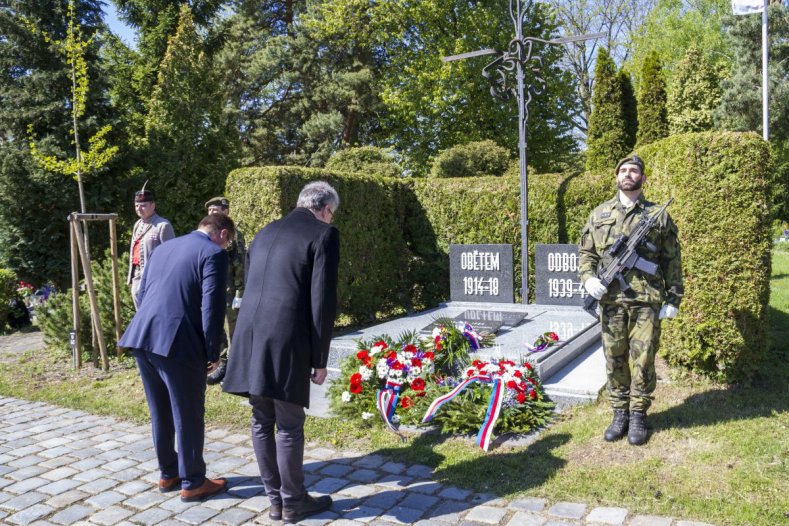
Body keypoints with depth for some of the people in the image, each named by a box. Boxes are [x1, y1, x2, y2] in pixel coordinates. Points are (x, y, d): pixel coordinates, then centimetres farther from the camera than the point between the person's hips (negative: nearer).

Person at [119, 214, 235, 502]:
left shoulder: (163, 248, 20)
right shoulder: (213, 253, -5)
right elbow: (212, 306, -12)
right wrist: (213, 353, -5)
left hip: (143, 338, 8)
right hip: (176, 343, -8)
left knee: (160, 413, 20)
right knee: (188, 416, 7)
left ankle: (168, 474, 33)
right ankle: (192, 482, 19)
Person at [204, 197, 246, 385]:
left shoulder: (234, 235, -7)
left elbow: (241, 267, -11)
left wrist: (240, 294, -15)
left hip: (229, 292, -7)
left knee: (233, 332, 2)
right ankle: (223, 365, 23)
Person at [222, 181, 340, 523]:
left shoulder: (265, 233, 19)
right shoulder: (324, 235, -2)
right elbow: (322, 301, -9)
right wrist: (320, 358, -2)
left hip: (251, 338, 7)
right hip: (286, 343, -7)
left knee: (261, 423, 14)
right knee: (290, 427, 7)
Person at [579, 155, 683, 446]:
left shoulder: (659, 215, 6)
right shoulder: (599, 214, 10)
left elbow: (672, 260, 6)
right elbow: (586, 252, 13)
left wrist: (674, 298, 1)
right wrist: (588, 278, -6)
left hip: (647, 300, -1)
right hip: (610, 300, 2)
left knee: (643, 359, 3)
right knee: (614, 359, 8)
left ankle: (638, 415, 18)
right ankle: (619, 413, 21)